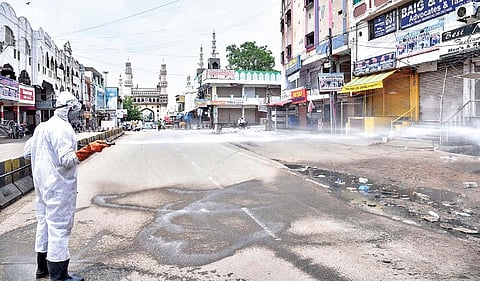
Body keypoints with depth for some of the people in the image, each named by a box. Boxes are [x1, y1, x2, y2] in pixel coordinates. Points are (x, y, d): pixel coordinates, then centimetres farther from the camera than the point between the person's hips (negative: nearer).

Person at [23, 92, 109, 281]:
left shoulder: (42, 127, 12)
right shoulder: (62, 128, -16)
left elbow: (26, 153, 17)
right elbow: (67, 160, -23)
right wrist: (90, 149, -24)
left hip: (42, 185, 10)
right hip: (58, 187, -10)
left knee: (44, 223, 18)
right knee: (59, 228, -3)